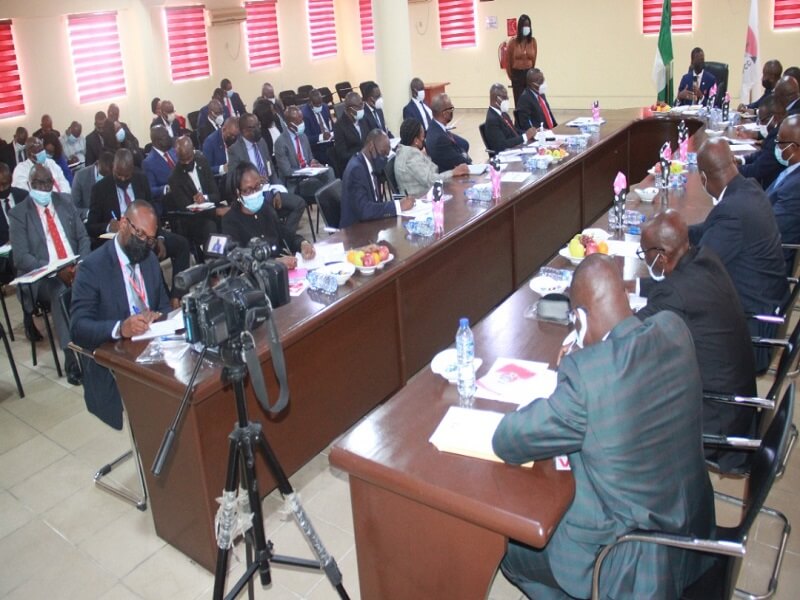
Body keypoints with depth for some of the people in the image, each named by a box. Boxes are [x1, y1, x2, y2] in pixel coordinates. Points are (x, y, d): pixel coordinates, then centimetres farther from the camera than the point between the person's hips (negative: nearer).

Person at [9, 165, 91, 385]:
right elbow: (21, 257, -5)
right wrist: (56, 271, -21)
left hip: (76, 269, 3)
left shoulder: (65, 202, 15)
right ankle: (72, 362, -32)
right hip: (43, 278, -3)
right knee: (61, 294, -36)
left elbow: (83, 238, 12)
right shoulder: (18, 214, 3)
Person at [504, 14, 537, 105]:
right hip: (517, 75, -2)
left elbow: (534, 59, 7)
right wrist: (511, 76, 9)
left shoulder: (533, 41, -1)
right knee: (519, 102, 0)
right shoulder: (513, 42, -7)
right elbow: (508, 60, 2)